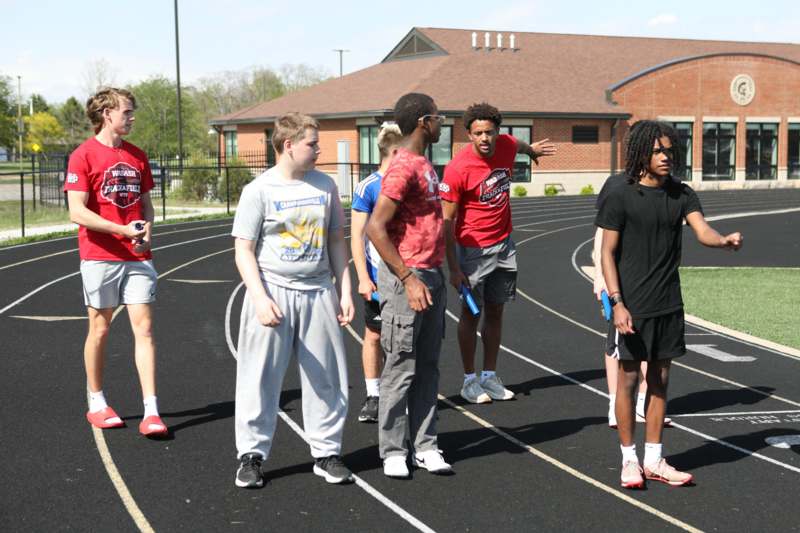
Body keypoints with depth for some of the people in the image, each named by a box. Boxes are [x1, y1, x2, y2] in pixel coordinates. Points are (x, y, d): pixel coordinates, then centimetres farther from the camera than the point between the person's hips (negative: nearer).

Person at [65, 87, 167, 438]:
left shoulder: (137, 156, 11)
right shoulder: (84, 156, -7)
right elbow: (77, 212, -13)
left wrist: (147, 231, -2)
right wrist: (122, 230, -21)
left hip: (137, 257, 4)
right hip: (100, 257, -4)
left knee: (144, 327, -3)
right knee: (100, 329, 7)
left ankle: (151, 412, -4)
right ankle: (97, 403, 23)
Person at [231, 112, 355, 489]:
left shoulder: (325, 186, 8)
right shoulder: (259, 190, -5)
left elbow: (336, 242, 14)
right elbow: (244, 250, -5)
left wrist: (345, 291, 8)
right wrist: (260, 298, -15)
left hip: (319, 293, 4)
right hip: (274, 291, -4)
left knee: (325, 377, 6)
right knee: (261, 377, 0)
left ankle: (327, 453, 17)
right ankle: (251, 454, 11)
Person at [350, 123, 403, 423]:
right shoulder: (368, 188, -9)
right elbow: (356, 237, -9)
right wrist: (363, 278, -15)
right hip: (378, 279, -4)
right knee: (374, 336, 5)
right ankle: (373, 396, 15)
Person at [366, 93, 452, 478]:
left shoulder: (423, 165, 14)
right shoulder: (403, 168, -16)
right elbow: (375, 228, -22)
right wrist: (408, 279, -22)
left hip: (431, 276, 9)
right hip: (407, 278, -9)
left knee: (427, 367, 11)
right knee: (401, 369, -3)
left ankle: (425, 446, 16)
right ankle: (392, 452, 5)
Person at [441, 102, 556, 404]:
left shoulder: (507, 145, -6)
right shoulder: (457, 169, -22)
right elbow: (446, 222, -18)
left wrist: (531, 150, 45)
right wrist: (454, 268, -19)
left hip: (503, 244, 6)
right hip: (473, 249, -5)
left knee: (495, 311, 12)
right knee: (471, 312, 3)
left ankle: (490, 376, 21)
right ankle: (469, 380, 13)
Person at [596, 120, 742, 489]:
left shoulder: (682, 195, 5)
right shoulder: (620, 198, -8)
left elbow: (702, 230, -10)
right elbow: (607, 253, -8)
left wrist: (724, 240, -33)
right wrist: (617, 303, -15)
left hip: (669, 306, 5)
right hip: (632, 307, -5)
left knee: (659, 380, 11)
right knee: (628, 378, 1)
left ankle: (654, 461, 20)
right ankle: (629, 460, 14)